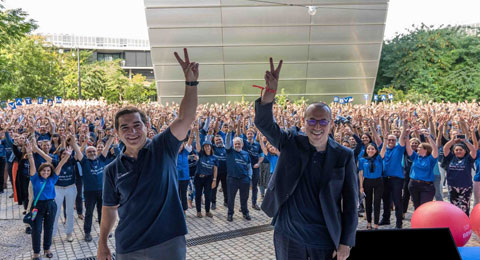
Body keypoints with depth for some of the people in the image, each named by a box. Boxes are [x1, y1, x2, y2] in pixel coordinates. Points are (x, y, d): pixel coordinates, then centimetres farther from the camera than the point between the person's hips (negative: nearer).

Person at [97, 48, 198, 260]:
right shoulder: (113, 169, 2)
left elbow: (186, 119, -18)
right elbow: (110, 208, 10)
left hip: (169, 242, -2)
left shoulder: (162, 147, -5)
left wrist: (191, 82, -28)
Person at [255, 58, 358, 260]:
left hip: (326, 239, 0)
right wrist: (269, 93, -35)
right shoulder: (291, 143, -4)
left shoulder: (344, 156, -6)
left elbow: (351, 201, -3)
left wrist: (346, 242, -4)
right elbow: (263, 123, -17)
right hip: (288, 235, 1)